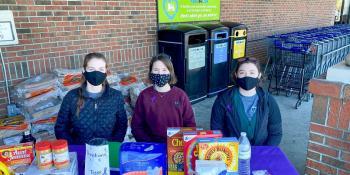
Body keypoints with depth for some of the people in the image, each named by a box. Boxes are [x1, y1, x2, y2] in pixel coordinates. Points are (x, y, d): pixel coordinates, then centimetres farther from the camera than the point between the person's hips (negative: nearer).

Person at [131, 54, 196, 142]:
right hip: (151, 145, 0)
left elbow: (190, 123, 4)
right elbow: (136, 125, 3)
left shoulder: (180, 95, 0)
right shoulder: (144, 96, 0)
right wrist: (149, 144, -9)